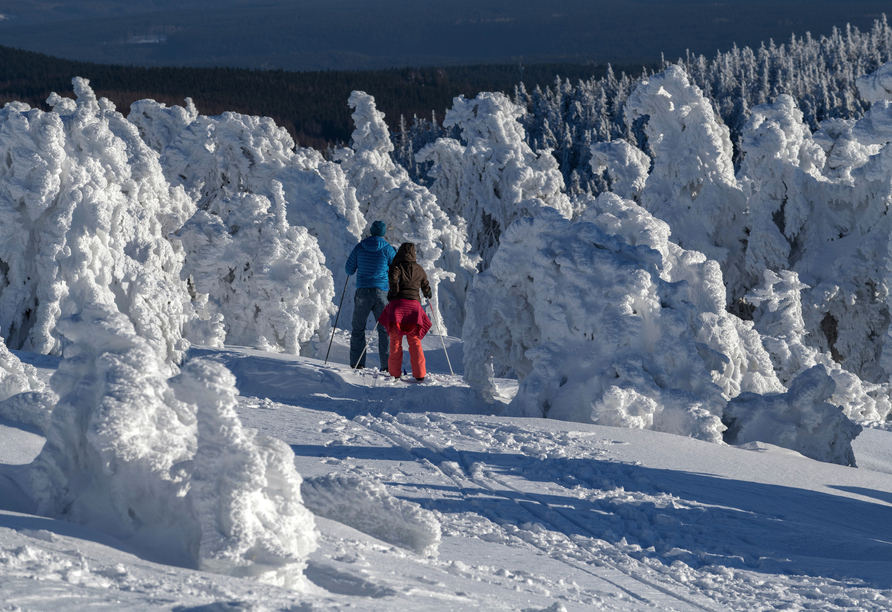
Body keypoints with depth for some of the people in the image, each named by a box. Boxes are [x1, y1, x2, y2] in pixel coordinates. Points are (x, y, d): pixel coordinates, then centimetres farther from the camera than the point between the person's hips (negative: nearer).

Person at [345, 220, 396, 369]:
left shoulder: (360, 247, 2)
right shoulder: (387, 249, -2)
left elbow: (349, 270, 7)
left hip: (362, 291, 1)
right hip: (381, 292, -1)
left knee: (358, 328, 9)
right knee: (385, 329, 4)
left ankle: (356, 362, 2)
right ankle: (387, 364, -4)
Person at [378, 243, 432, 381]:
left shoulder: (397, 266, 4)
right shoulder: (419, 269, 14)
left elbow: (393, 277, -18)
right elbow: (426, 287, 24)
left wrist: (394, 290, -4)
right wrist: (428, 294, 46)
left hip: (397, 302, -2)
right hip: (414, 303, 2)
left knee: (395, 341, 2)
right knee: (414, 340, 7)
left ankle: (395, 373, -3)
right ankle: (419, 373, -2)